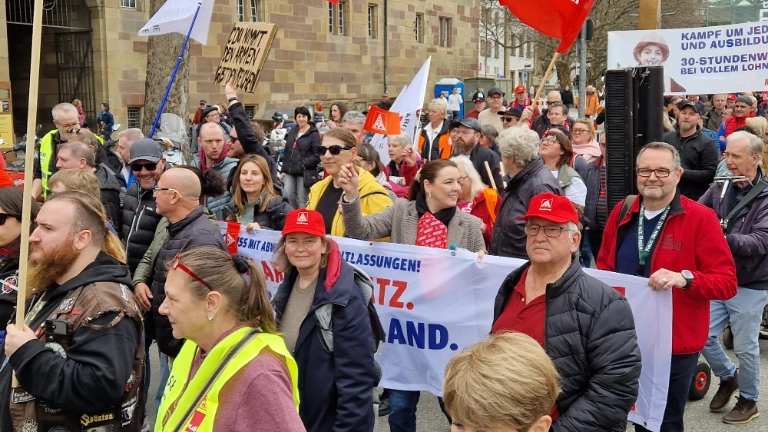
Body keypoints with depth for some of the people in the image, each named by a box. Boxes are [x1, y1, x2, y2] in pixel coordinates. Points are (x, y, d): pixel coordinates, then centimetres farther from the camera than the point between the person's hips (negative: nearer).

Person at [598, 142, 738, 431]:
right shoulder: (622, 212, 4)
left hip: (675, 343, -4)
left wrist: (684, 278, -29)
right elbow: (604, 266, 16)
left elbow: (727, 282, -12)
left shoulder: (700, 218, -10)